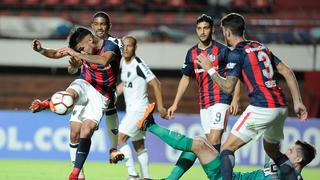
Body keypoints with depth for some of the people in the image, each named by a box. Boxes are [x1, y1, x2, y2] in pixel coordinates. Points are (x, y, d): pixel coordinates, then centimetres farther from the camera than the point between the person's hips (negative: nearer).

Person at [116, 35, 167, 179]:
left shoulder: (139, 65, -16)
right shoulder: (123, 64, 10)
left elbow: (156, 84, -15)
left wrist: (160, 106, -15)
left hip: (139, 108, -9)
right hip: (131, 109, 9)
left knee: (120, 139, -15)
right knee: (139, 145, 13)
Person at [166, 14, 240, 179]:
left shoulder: (222, 50, -5)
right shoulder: (192, 53, 10)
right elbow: (185, 78, 18)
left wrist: (235, 99, -14)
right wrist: (175, 104, 14)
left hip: (221, 100, -5)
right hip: (204, 103, 5)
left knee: (214, 141, -18)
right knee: (211, 144, 5)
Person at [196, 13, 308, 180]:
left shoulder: (237, 53, -3)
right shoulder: (260, 47, 19)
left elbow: (228, 87, -9)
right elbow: (287, 72, 15)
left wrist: (210, 69, 5)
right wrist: (297, 102, 14)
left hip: (261, 108, -8)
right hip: (281, 107, 8)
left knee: (227, 148, -2)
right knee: (273, 151, 26)